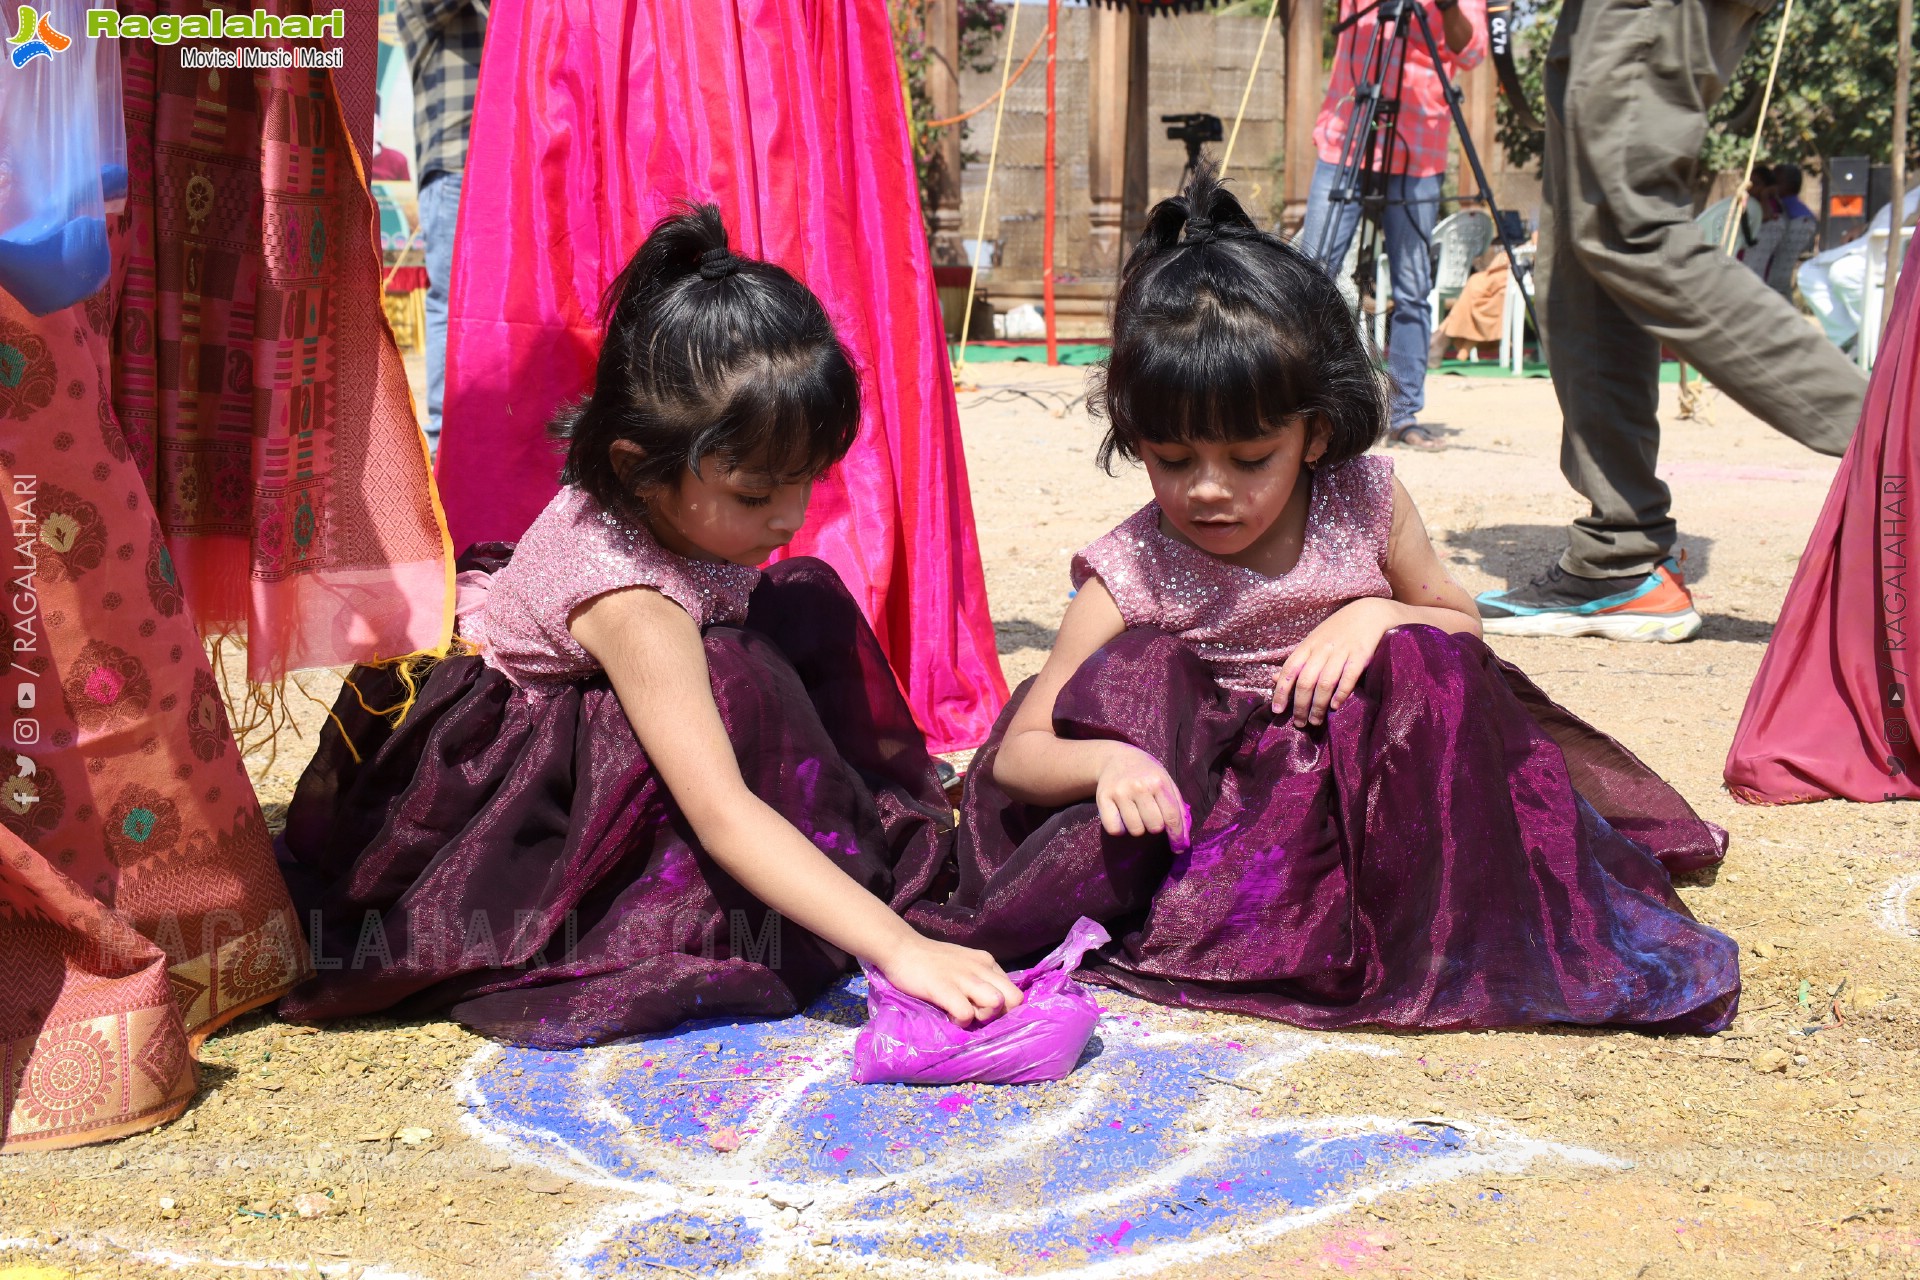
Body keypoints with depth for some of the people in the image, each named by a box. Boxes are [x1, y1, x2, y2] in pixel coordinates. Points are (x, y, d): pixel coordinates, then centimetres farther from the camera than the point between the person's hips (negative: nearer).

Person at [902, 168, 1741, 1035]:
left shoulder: (1363, 503, -5)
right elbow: (1018, 752, -13)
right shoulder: (1131, 576, -13)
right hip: (1214, 806, -2)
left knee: (1423, 662, -23)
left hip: (1360, 783, 2)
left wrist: (1380, 616, -14)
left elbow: (1461, 624, 10)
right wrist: (1107, 761, -37)